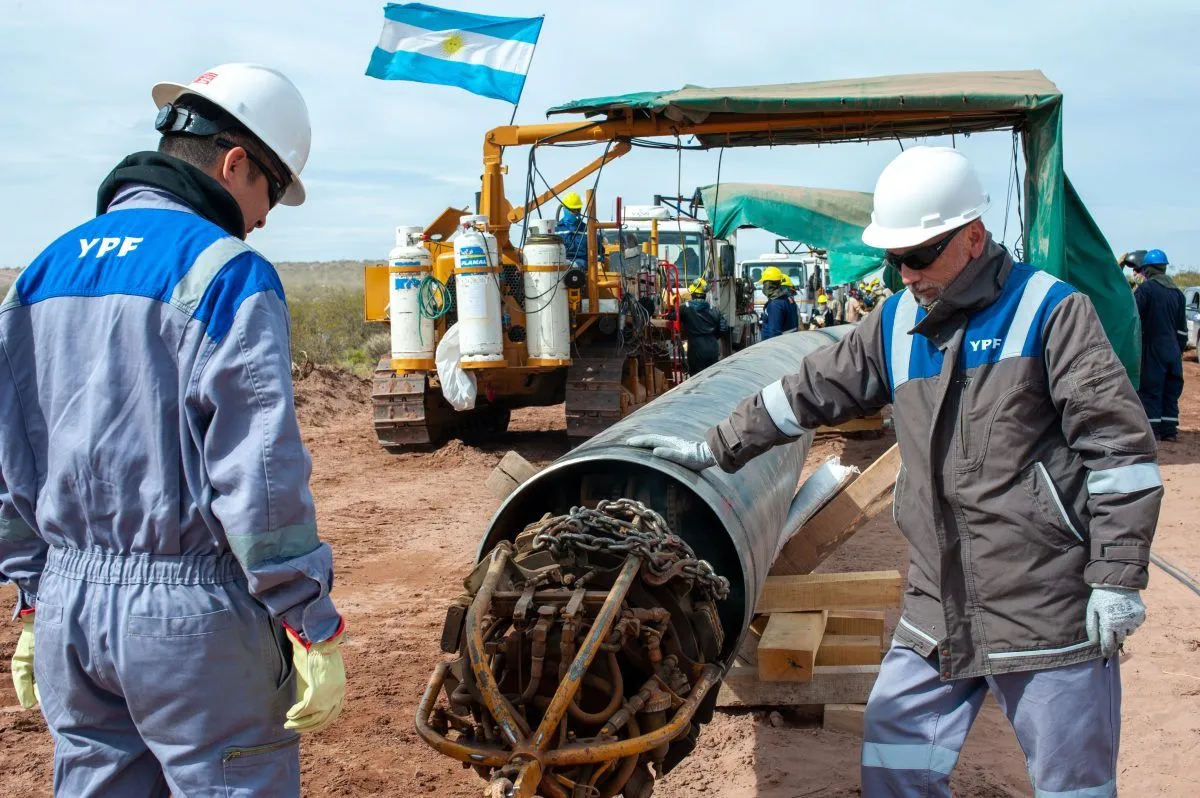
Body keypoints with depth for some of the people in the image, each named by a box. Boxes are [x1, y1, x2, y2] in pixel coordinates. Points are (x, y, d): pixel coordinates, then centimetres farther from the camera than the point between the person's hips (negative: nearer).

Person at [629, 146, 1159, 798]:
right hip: (940, 606, 6)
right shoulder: (896, 322, 10)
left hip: (1050, 606, -5)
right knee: (894, 744, 12)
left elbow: (1119, 444, -9)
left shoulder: (1049, 311, -7)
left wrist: (1117, 578, -12)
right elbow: (811, 391, 18)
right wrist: (713, 450, 17)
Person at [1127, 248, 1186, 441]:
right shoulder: (1177, 292, 12)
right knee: (1170, 391, 11)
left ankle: (1152, 429, -3)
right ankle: (1169, 429, 12)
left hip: (1152, 350, -6)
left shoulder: (1145, 288, -9)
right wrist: (1180, 349, 21)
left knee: (1149, 390, -1)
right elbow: (1182, 328, 15)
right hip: (1173, 351, 6)